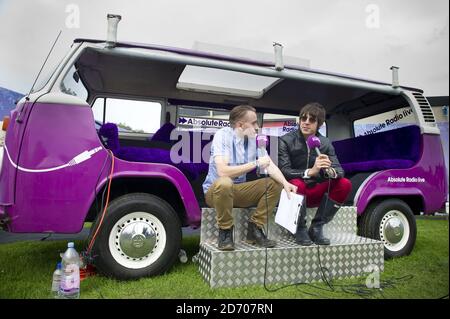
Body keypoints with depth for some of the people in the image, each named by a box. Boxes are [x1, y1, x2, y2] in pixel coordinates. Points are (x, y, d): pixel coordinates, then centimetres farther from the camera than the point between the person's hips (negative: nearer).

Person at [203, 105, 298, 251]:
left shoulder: (254, 139, 0)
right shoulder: (222, 135, -18)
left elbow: (270, 164, -6)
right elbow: (223, 171, -30)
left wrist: (285, 183, -24)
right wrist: (256, 163, -26)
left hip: (239, 190, 6)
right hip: (215, 190, -6)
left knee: (275, 184, -7)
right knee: (224, 183, -39)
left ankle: (254, 229, -2)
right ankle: (225, 232, -16)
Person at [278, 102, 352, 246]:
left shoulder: (325, 143, 0)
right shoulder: (286, 141, -11)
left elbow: (339, 170, -7)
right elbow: (283, 171, -22)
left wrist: (331, 171, -32)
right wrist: (310, 171, -37)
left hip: (314, 194, 4)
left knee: (345, 184, -16)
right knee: (297, 184, -35)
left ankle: (317, 227, -9)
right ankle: (300, 229, -12)